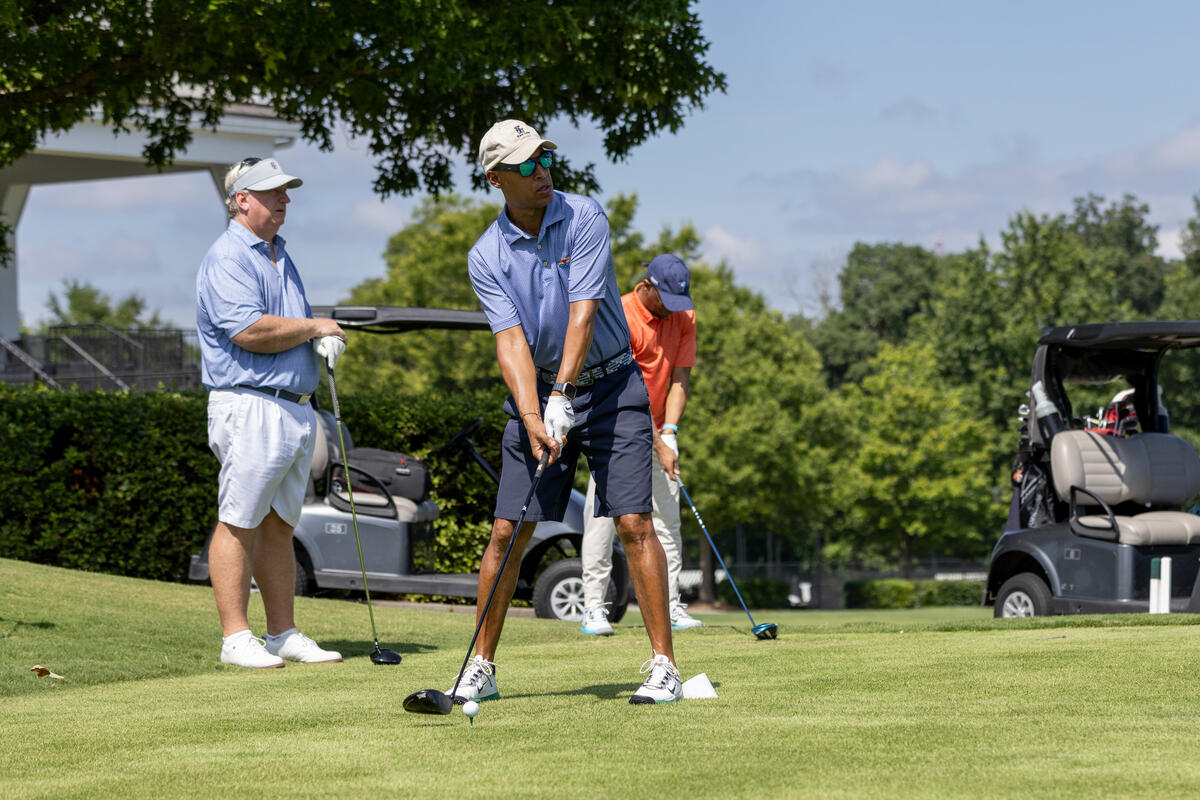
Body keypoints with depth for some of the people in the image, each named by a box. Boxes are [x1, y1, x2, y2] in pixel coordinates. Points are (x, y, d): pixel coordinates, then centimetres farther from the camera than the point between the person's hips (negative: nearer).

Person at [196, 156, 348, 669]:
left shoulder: (279, 256, 21)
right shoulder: (227, 258, -10)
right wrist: (314, 328, -10)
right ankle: (236, 638, -6)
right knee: (238, 524, -7)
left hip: (296, 409, 9)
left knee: (279, 525, 11)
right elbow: (249, 330, -22)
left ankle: (283, 634, 13)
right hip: (250, 407, -9)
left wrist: (326, 341, 7)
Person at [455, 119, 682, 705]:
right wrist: (533, 421, -27)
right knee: (507, 531, -2)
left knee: (633, 522, -11)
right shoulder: (486, 256, -3)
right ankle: (481, 668, 9)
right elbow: (511, 341, -12)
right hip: (537, 392, 2)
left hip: (610, 386, -2)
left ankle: (663, 666, -8)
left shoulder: (584, 219, -10)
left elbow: (583, 313, -18)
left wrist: (562, 397, -27)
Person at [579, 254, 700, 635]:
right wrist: (658, 446, -27)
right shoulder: (620, 317, -21)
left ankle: (670, 607, 2)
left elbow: (679, 379, -3)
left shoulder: (683, 318, -2)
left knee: (667, 516, 1)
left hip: (658, 429, 5)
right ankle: (593, 608, -10)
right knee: (602, 514, -12)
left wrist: (669, 432, -17)